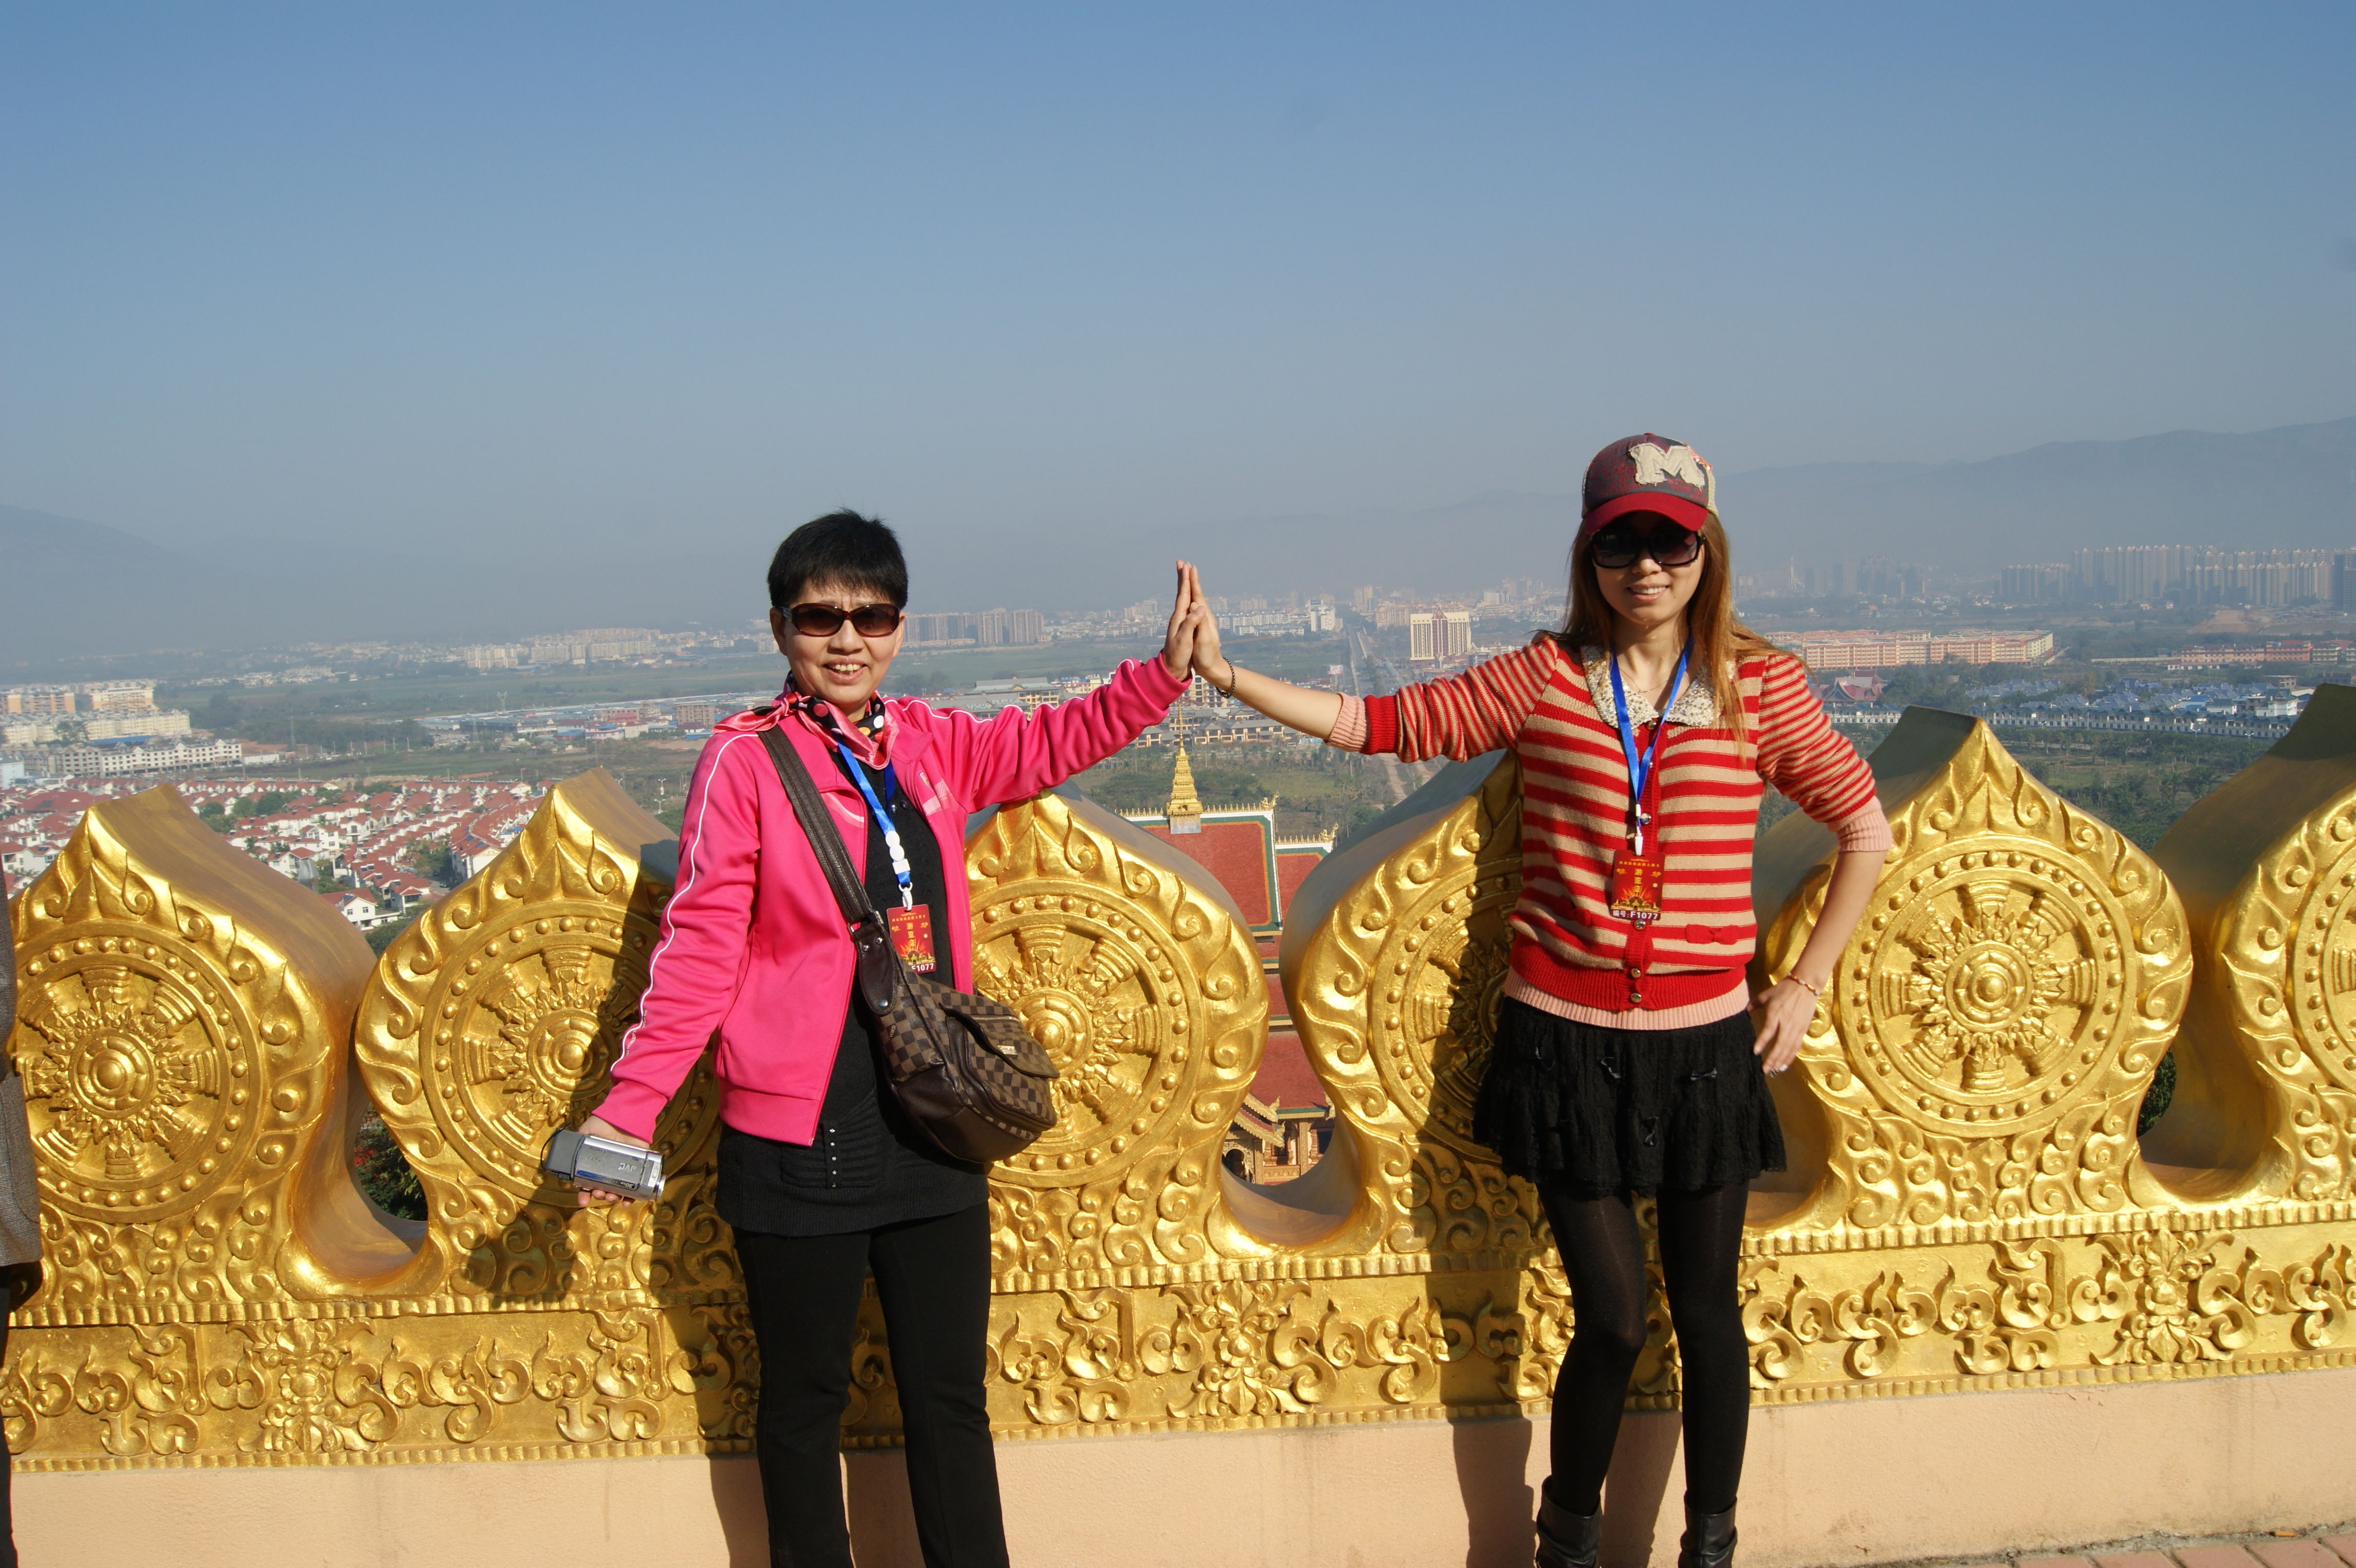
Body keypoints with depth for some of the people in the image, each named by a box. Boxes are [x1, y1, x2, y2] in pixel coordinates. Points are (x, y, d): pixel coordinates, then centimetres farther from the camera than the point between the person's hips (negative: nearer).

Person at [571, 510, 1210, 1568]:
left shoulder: (930, 745, 6)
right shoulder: (745, 758, -8)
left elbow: (1053, 742, 16)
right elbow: (700, 946, -10)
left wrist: (1166, 670, 2)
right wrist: (630, 1108, -17)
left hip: (934, 1131, 5)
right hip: (799, 1145, -4)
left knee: (951, 1400, 14)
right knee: (804, 1401, 13)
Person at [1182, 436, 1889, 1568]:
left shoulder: (1759, 686, -1)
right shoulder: (1543, 679, -1)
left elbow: (1864, 829, 8)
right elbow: (1382, 723, -2)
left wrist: (1805, 983, 4)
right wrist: (1224, 675, -9)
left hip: (1704, 1044, 1)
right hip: (1565, 1039, -1)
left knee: (1706, 1312, 11)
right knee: (1612, 1318, 3)